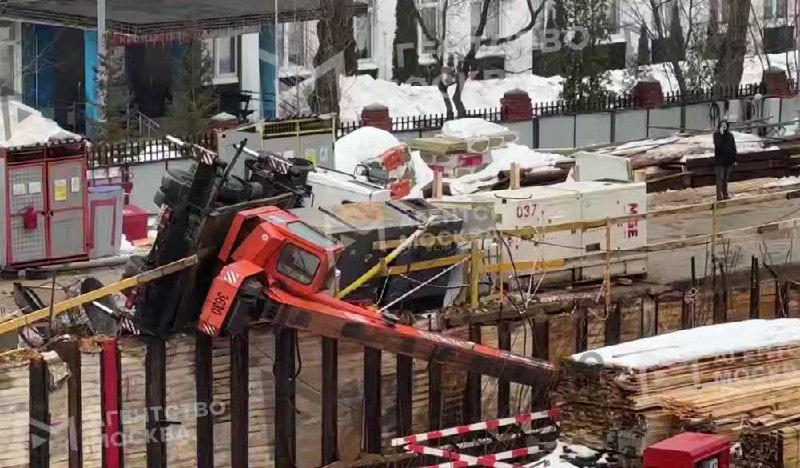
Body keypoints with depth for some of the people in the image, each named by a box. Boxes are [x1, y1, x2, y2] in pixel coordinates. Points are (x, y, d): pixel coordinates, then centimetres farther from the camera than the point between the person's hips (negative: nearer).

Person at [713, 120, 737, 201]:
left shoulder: (730, 135, 6)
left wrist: (734, 160, 6)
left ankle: (725, 194, 19)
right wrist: (721, 134, -28)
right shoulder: (716, 134, -5)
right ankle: (719, 195, -5)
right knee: (720, 178, -6)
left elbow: (734, 148, 9)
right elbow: (717, 144, -23)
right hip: (720, 160, -4)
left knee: (726, 178, 12)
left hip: (728, 160, 4)